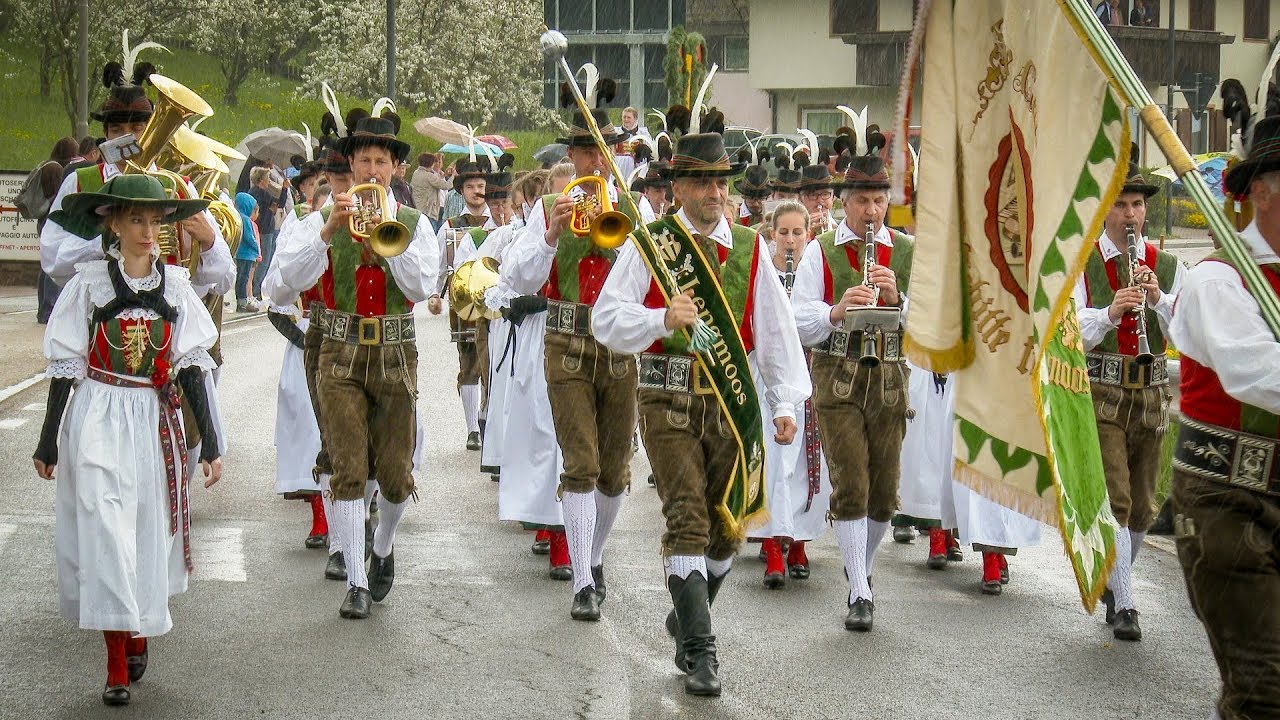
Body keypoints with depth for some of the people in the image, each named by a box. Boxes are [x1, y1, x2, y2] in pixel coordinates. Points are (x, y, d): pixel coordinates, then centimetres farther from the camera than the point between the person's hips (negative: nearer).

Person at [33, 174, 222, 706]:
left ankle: (138, 632, 30)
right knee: (106, 536, -7)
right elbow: (66, 365, 0)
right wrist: (48, 441, 2)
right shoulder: (90, 282, -3)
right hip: (99, 422, -2)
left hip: (155, 423, 2)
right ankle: (117, 666, -2)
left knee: (148, 535, 8)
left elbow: (191, 365, 4)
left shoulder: (175, 284, 3)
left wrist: (209, 442, 2)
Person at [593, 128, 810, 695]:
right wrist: (663, 320, -23)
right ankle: (700, 650, -10)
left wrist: (786, 400, 3)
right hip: (669, 399, -3)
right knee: (687, 518, -11)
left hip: (734, 400, 4)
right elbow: (607, 320, -6)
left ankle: (686, 618, 33)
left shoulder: (749, 247, 9)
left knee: (729, 524, 9)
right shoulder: (649, 244, 0)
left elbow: (776, 327, 9)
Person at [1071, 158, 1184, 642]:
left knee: (1142, 507, 12)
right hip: (1099, 395, -4)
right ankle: (1124, 606, -8)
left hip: (1151, 396, 4)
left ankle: (1112, 581, 33)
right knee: (1113, 501, -12)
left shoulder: (1168, 267, 7)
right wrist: (1110, 312, -31)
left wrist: (1157, 298, -19)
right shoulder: (1080, 265, -2)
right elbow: (1071, 332, -14)